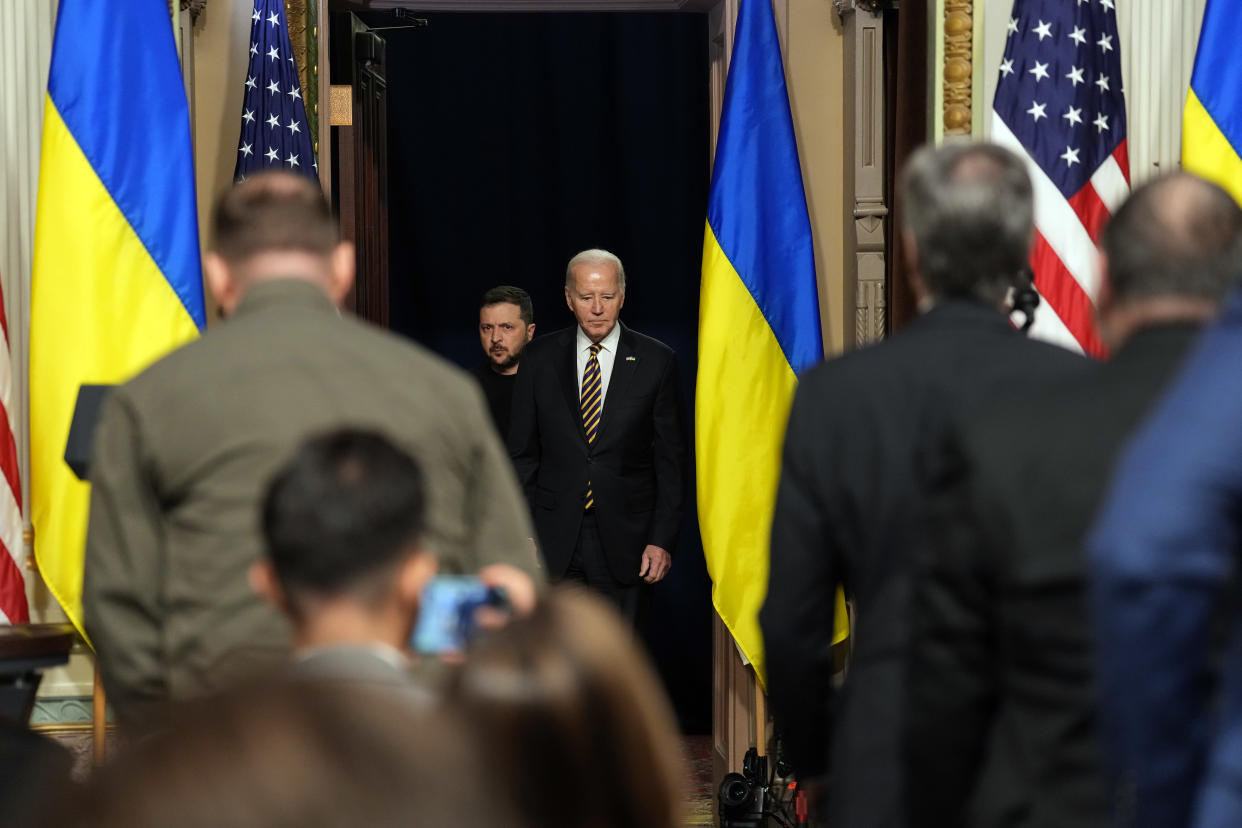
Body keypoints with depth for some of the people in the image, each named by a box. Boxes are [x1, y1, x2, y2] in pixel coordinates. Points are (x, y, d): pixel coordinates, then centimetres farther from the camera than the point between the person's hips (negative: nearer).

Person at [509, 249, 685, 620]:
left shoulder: (656, 361, 1)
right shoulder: (540, 359, 5)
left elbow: (671, 459, 2)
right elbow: (522, 452, 8)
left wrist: (662, 539, -4)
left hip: (621, 539, -1)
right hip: (554, 539, 1)